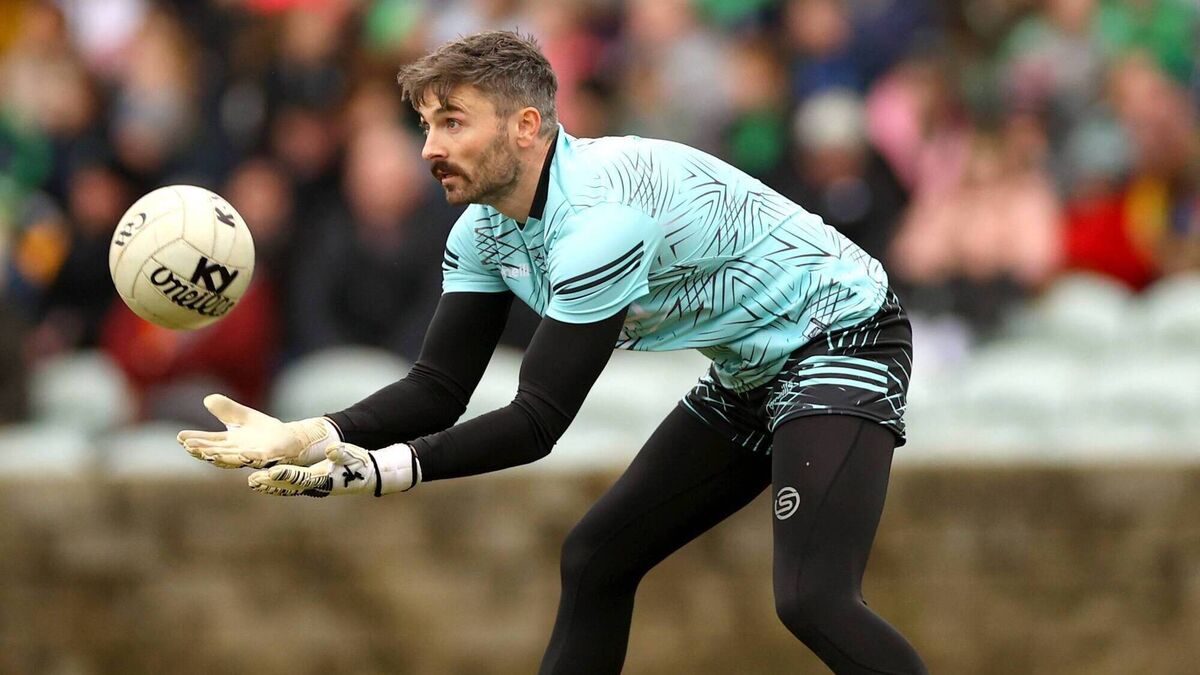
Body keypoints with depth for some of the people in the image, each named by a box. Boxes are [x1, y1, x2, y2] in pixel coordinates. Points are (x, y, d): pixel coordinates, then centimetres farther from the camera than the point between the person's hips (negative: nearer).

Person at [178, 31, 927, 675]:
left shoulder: (598, 211, -30)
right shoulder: (486, 231, -2)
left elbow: (539, 421, -30)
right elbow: (440, 388, -4)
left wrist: (375, 470, -37)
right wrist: (314, 437, -22)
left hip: (840, 335, -9)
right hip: (749, 373, 10)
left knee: (811, 598, -26)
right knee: (596, 559, 8)